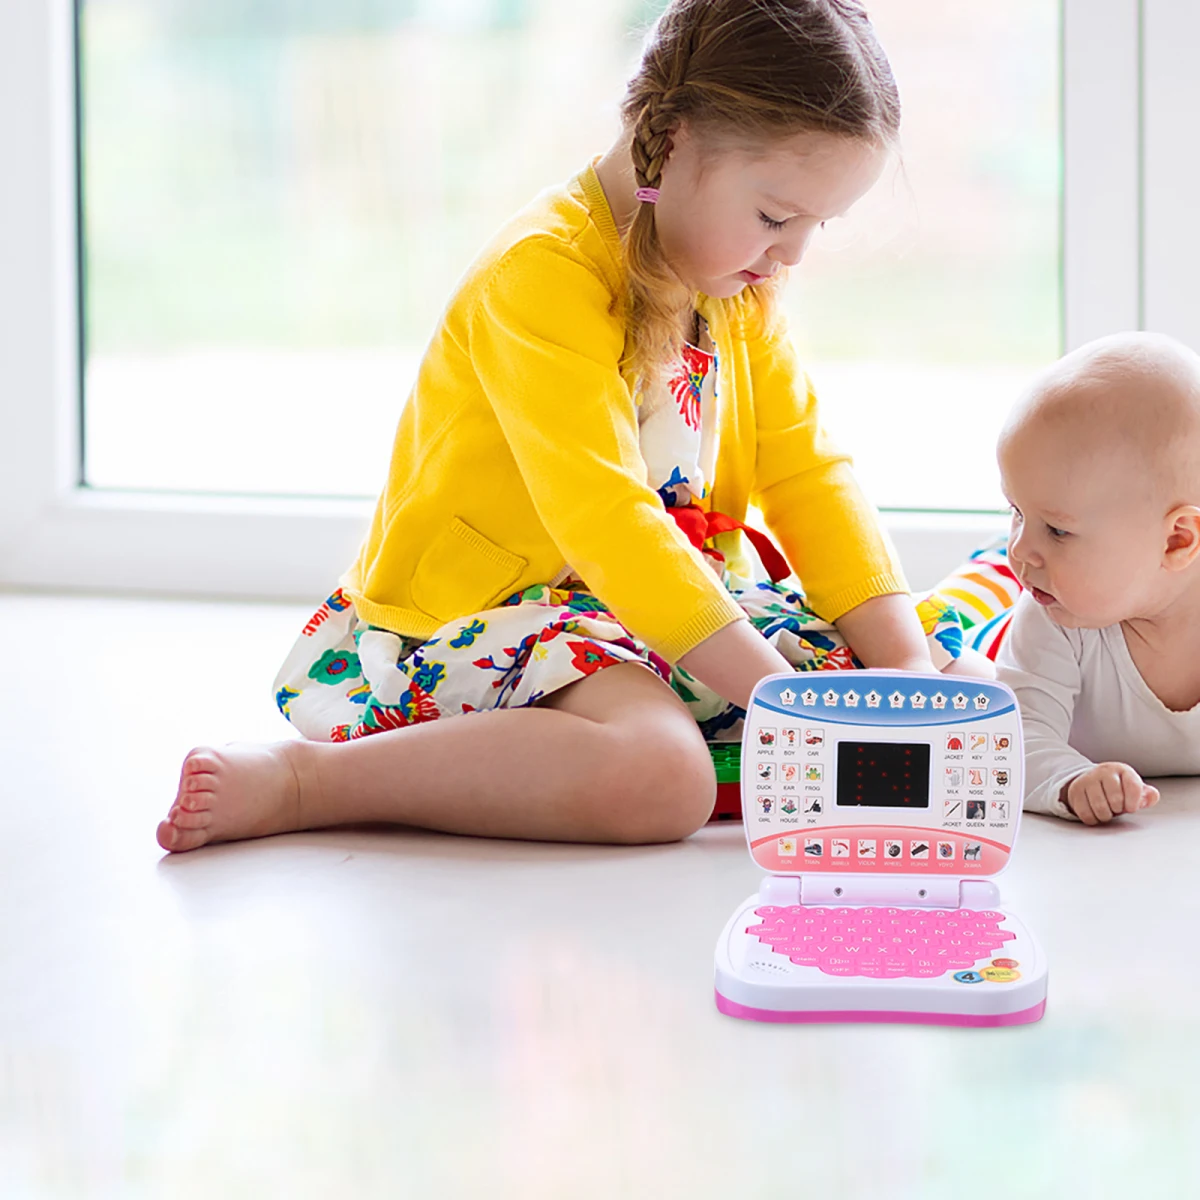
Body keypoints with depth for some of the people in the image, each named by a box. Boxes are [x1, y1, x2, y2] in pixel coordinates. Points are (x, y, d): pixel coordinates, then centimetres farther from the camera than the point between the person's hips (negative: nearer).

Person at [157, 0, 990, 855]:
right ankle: (299, 781, -25)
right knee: (660, 780, -38)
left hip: (689, 602, 8)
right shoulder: (542, 274, -21)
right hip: (487, 615, -8)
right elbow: (603, 519, -29)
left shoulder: (742, 289, 6)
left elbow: (808, 475, 6)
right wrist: (780, 693, -31)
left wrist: (905, 659, -9)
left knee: (959, 681, -1)